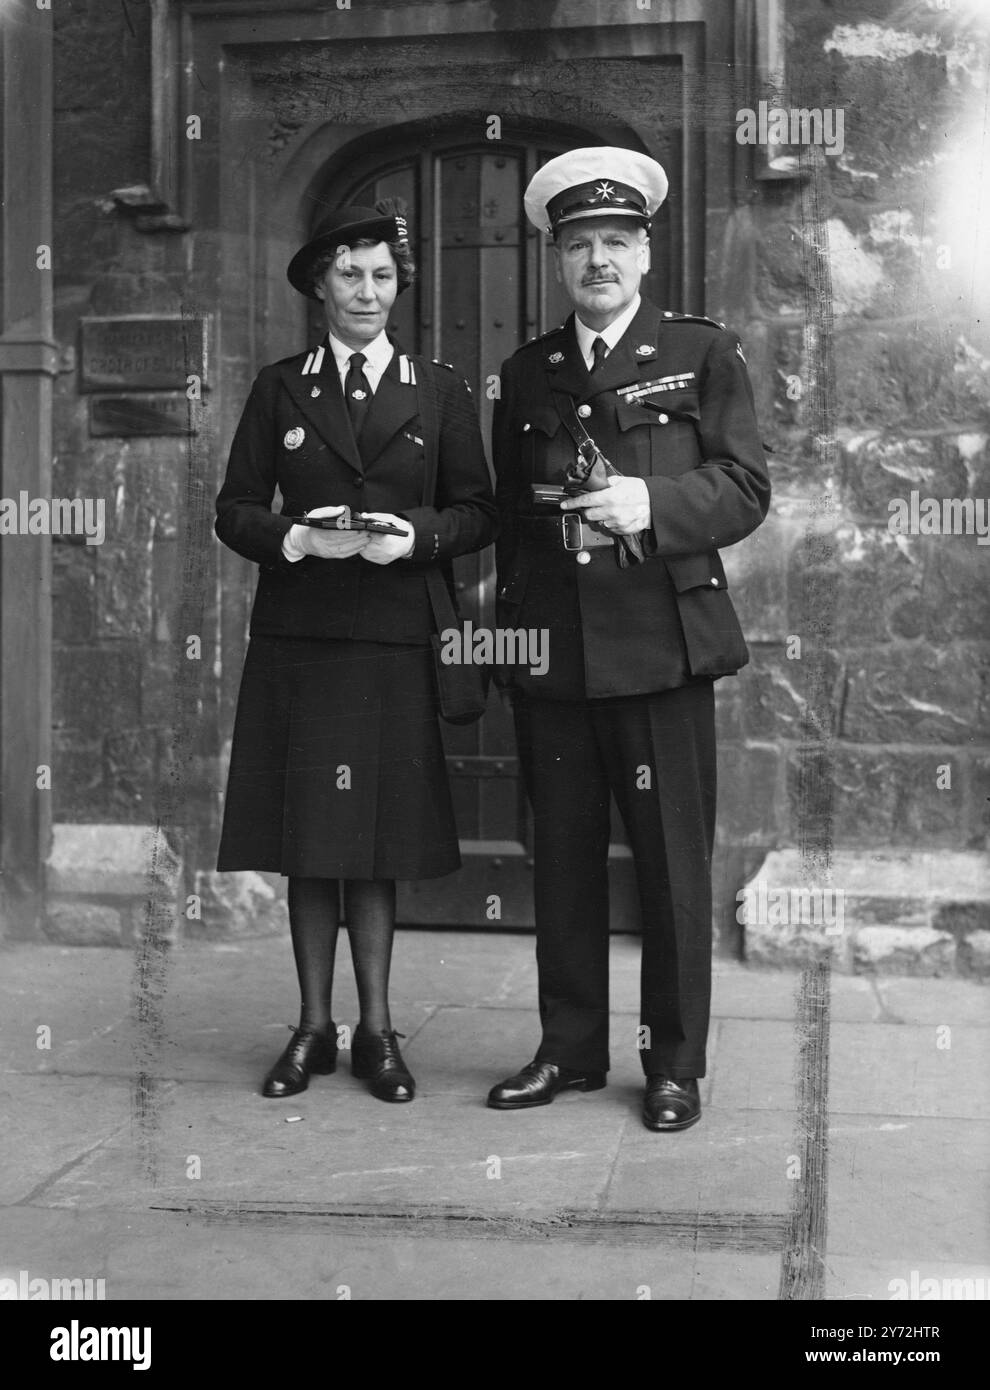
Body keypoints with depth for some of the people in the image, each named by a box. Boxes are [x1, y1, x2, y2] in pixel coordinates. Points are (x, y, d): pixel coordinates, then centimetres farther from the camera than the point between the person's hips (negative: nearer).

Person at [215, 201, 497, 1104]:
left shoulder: (440, 391, 9)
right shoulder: (279, 388, 9)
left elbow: (477, 512, 5)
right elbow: (234, 510, 6)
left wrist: (413, 536, -13)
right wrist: (297, 538, -13)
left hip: (394, 639, -1)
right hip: (295, 636, 1)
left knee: (379, 839, 2)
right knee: (304, 839, 4)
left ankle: (376, 1029, 13)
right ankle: (314, 1028, 15)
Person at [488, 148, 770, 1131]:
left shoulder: (703, 353, 6)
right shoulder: (525, 374, 16)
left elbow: (746, 488, -2)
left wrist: (651, 505, -18)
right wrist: (511, 629, 11)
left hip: (661, 645, -3)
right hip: (551, 653, 4)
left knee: (673, 863, 1)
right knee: (561, 858, 9)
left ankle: (675, 1066, 14)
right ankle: (569, 1049, 23)